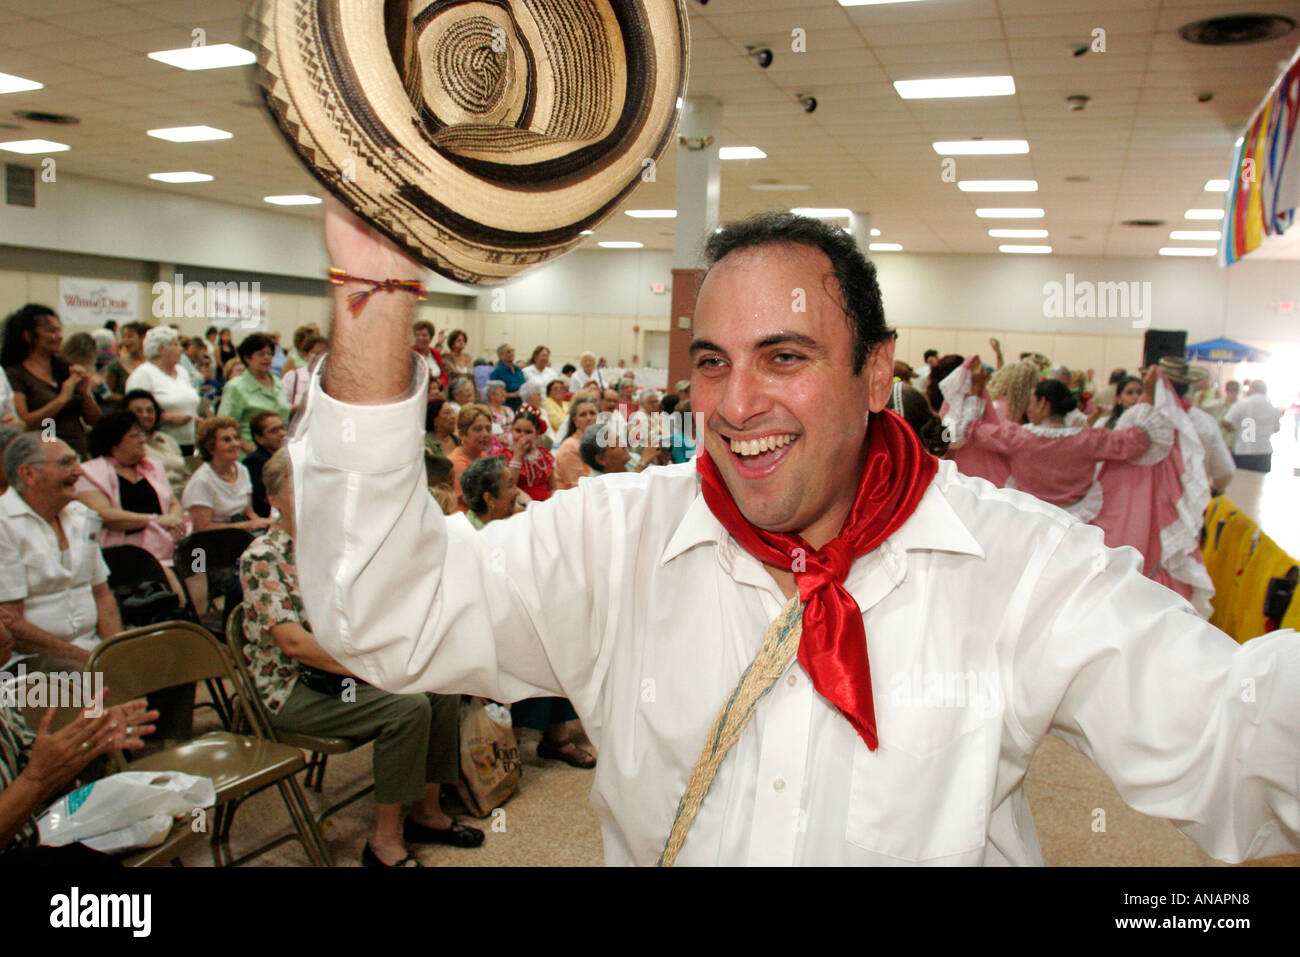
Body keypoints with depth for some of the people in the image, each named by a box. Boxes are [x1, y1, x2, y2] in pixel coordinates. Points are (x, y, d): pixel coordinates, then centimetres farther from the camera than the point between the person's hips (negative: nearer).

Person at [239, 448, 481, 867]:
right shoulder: (262, 557, -15)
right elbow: (293, 642, -22)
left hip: (343, 670, 8)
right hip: (295, 688, -8)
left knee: (442, 688, -7)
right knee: (408, 707, -26)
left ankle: (425, 812, 5)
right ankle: (385, 840, -15)